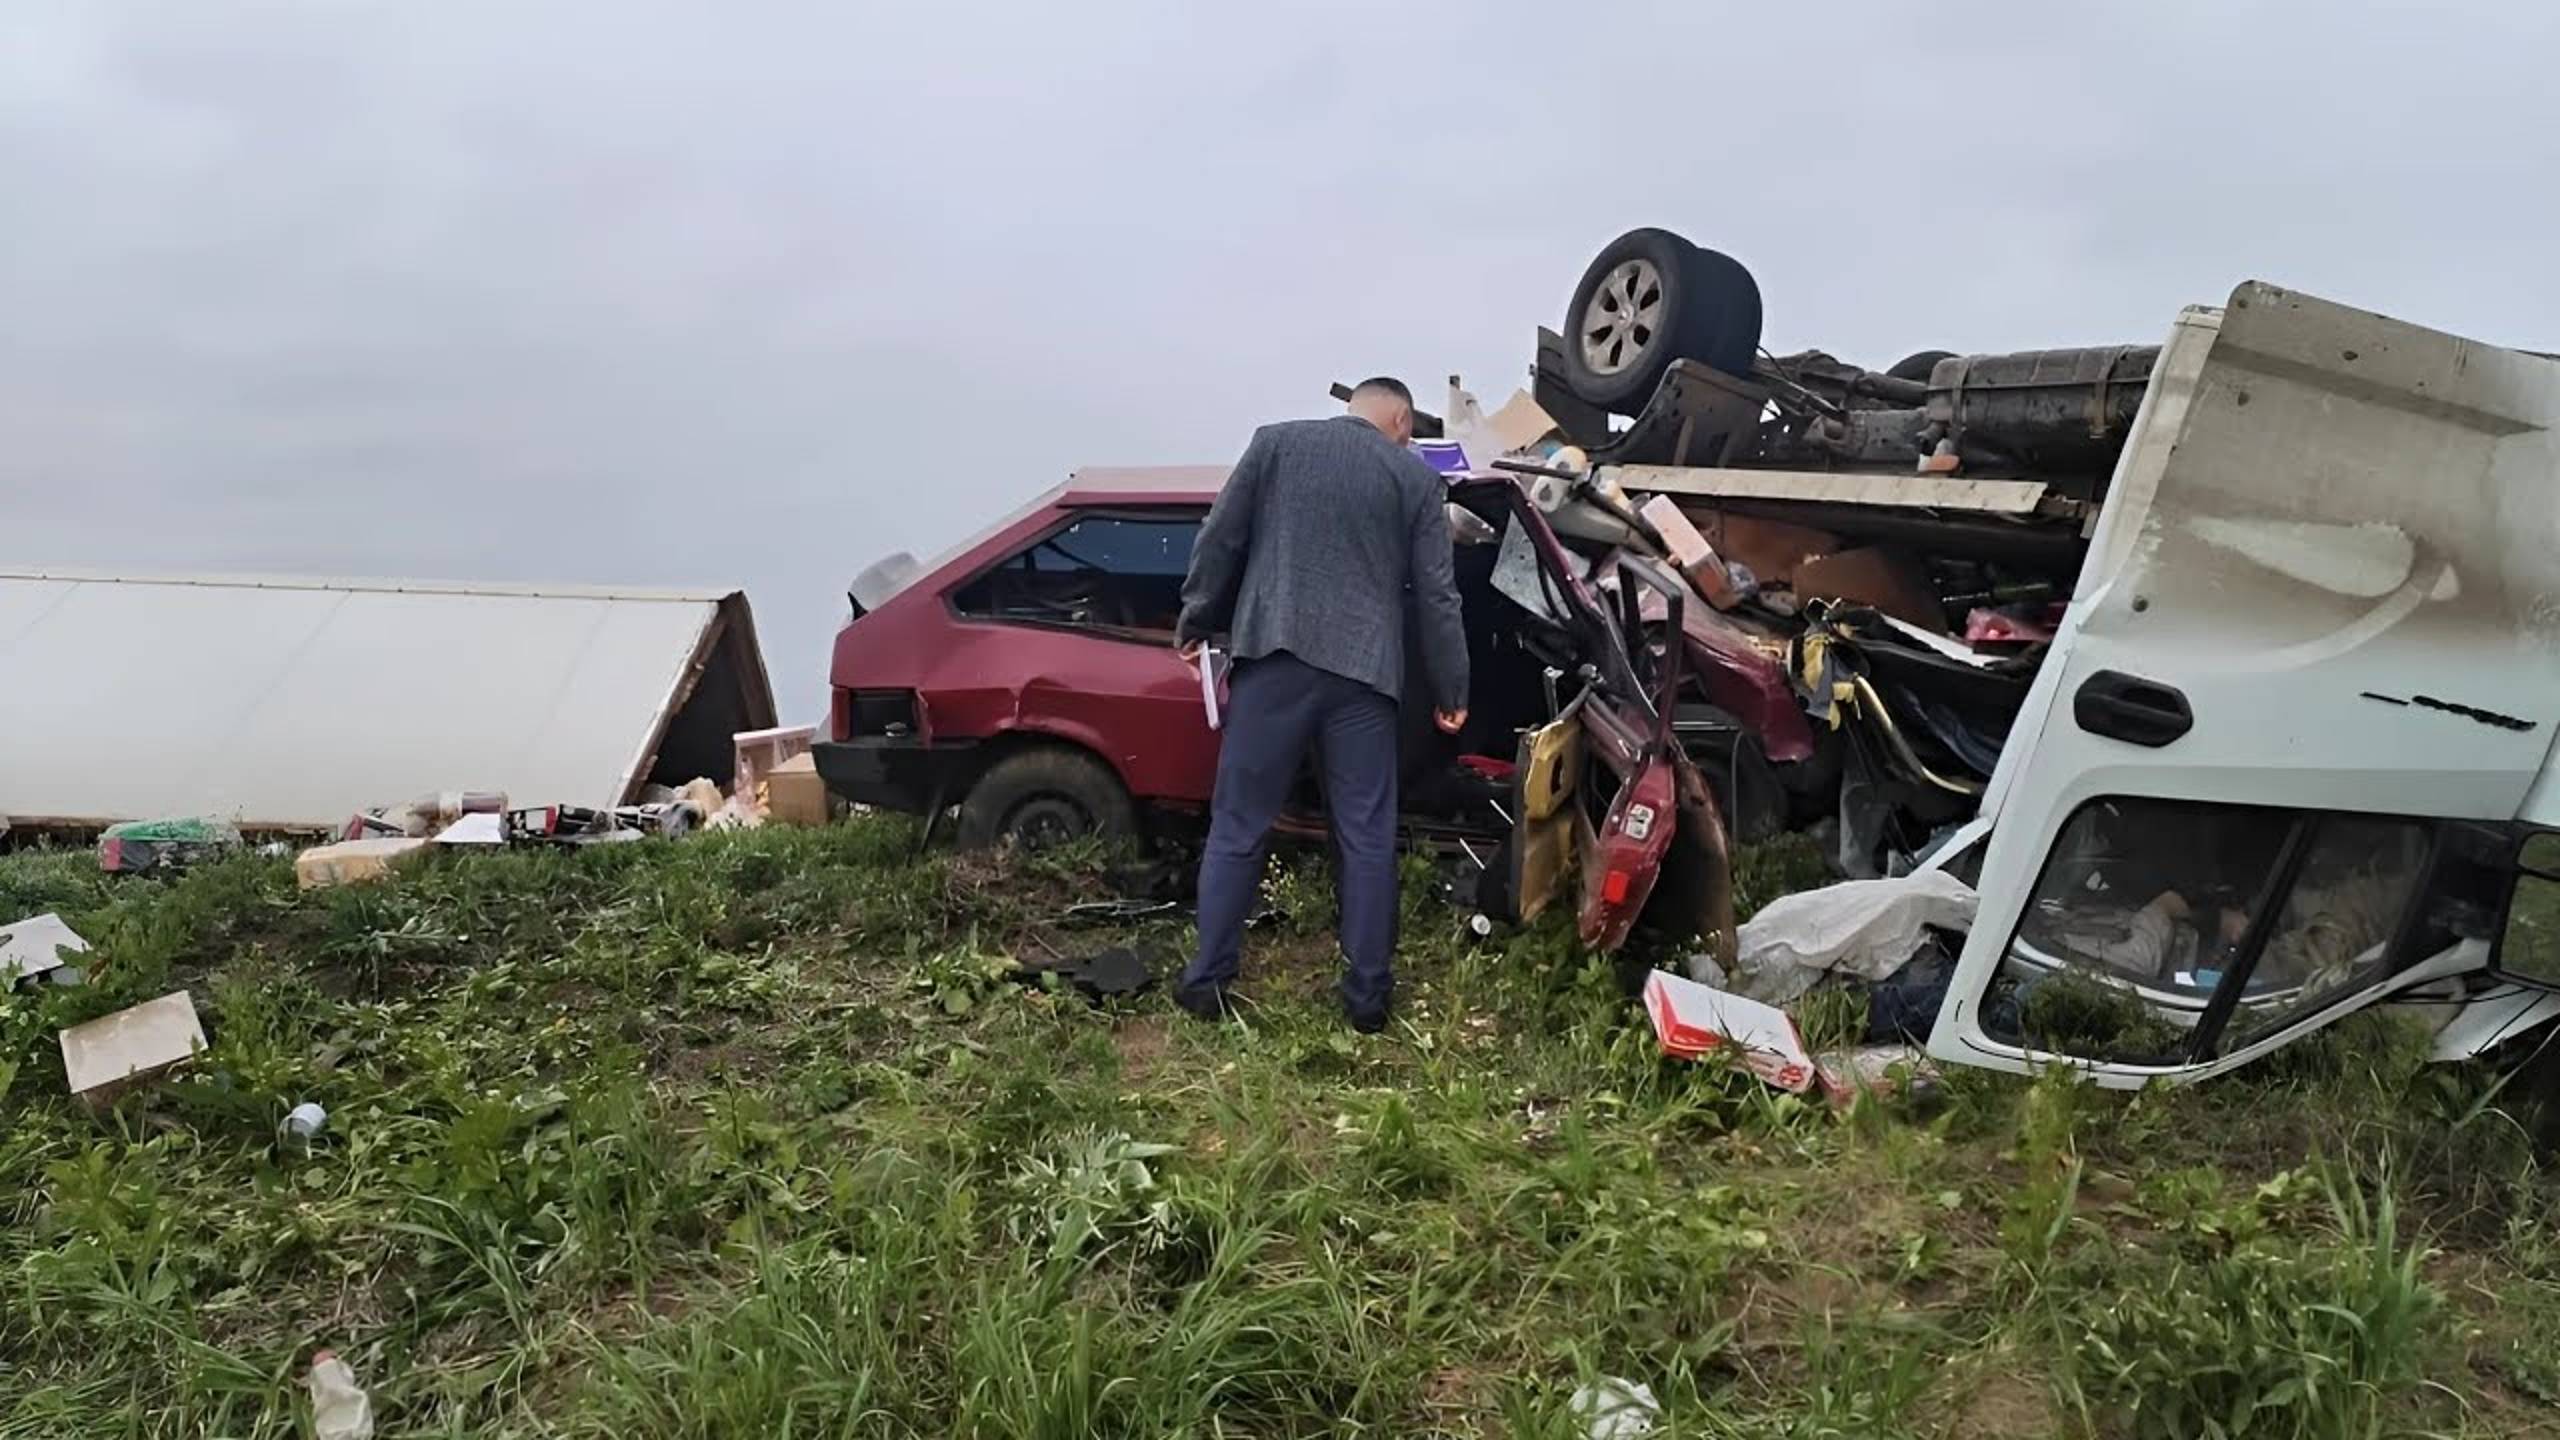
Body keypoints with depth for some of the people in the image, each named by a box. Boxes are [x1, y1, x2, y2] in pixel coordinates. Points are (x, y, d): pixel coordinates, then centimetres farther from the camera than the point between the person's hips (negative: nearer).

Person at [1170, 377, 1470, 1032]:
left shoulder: (1275, 441, 9)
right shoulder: (1419, 479, 9)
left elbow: (1220, 539, 7)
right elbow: (1436, 595, 8)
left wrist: (1196, 622, 19)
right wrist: (1450, 691, 15)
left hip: (1273, 658, 0)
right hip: (1363, 671, 0)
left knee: (1237, 826, 8)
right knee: (1366, 838, 8)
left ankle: (1207, 981, 12)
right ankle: (1367, 994, 13)